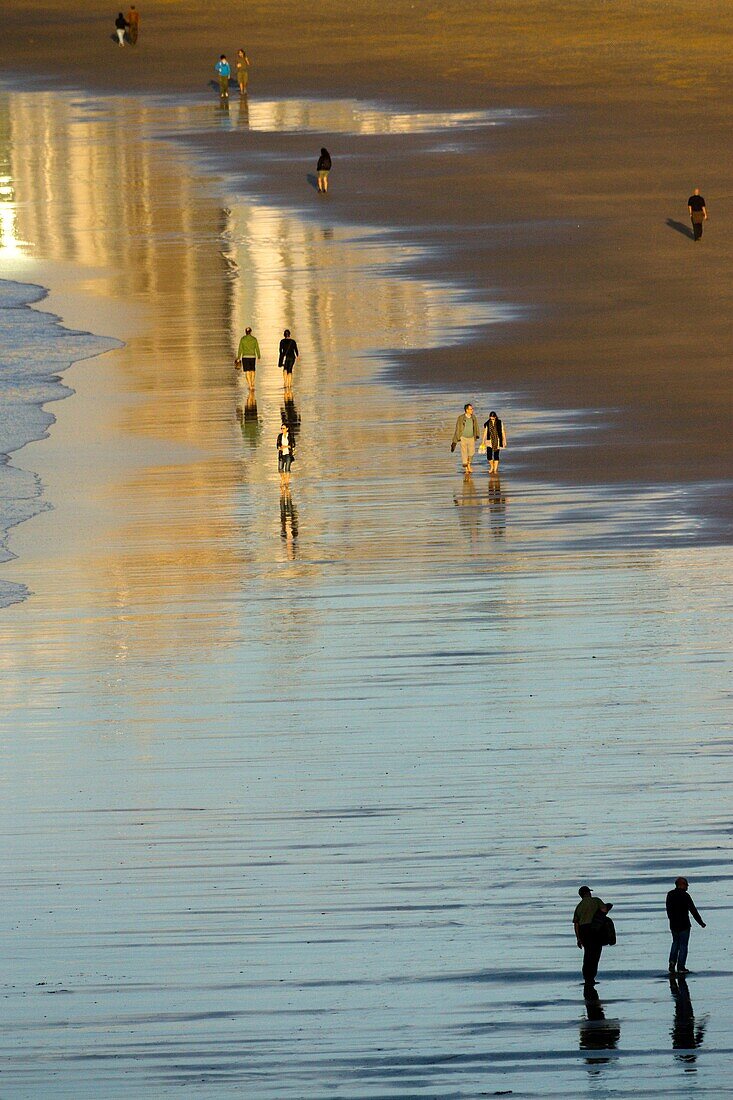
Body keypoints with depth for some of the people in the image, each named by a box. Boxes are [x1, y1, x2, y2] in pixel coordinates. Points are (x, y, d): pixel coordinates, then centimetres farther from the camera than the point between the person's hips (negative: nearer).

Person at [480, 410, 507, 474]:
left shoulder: (500, 423, -1)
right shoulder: (487, 424, 2)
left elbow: (503, 432, 2)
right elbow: (485, 433, 6)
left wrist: (504, 441, 0)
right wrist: (483, 442, 5)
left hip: (497, 442, -1)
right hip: (490, 442, 1)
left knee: (496, 455, -1)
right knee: (489, 455, -6)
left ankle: (495, 469, 8)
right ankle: (491, 467, 19)